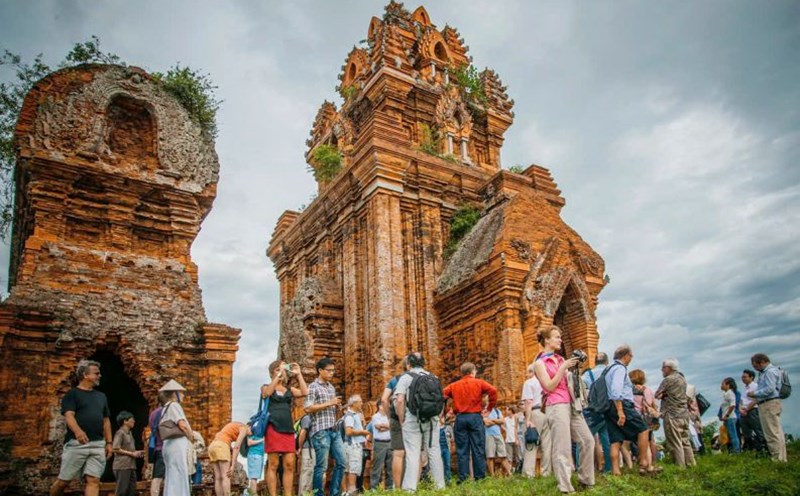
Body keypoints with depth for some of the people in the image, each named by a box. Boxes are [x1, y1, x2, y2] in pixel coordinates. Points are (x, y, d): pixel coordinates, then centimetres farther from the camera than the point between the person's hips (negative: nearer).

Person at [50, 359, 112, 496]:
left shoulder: (101, 396, 18)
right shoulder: (72, 394, 2)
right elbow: (69, 415, -14)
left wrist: (108, 442, 12)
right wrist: (78, 431, -33)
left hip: (98, 444, 4)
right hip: (76, 443, -4)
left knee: (94, 481, -5)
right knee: (64, 480, 3)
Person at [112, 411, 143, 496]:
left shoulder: (129, 433, 16)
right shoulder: (120, 433, -9)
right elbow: (115, 449, -17)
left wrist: (136, 453, 7)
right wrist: (132, 454, -15)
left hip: (130, 466, 9)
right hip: (122, 466, -9)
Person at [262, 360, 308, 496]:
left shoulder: (289, 389, 17)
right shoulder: (266, 387, 9)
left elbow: (304, 392, 1)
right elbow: (268, 393, -15)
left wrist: (298, 374, 1)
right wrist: (279, 375, -16)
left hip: (288, 429, 4)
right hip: (273, 429, -4)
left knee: (289, 465, 0)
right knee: (273, 465, -3)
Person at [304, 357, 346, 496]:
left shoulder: (332, 387, 17)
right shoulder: (313, 387, -6)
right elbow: (308, 408, -16)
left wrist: (337, 406, 3)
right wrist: (329, 403, -16)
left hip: (334, 430, 8)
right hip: (320, 431, -8)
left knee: (342, 461, 8)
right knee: (321, 466, -3)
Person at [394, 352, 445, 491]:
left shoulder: (406, 378, -2)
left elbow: (399, 401, -11)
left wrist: (401, 420, -1)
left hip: (412, 419, -3)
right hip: (432, 419, 3)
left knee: (412, 454, -3)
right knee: (434, 452, 10)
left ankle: (410, 488, -6)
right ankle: (440, 485, 15)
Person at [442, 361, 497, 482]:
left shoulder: (453, 386, 12)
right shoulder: (479, 383, 5)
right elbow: (493, 390, -10)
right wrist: (490, 407, 0)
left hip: (460, 418, 2)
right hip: (475, 417, -2)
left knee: (462, 451, 4)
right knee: (478, 449, 2)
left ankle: (463, 479, 2)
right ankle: (480, 477, 1)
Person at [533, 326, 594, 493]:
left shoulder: (560, 359, 17)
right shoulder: (540, 363, -2)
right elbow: (549, 387, -11)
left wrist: (573, 368, 3)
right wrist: (563, 367, -13)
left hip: (571, 404, 7)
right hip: (556, 406, -7)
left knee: (588, 440, 7)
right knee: (562, 448, -6)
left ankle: (586, 479, 21)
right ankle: (566, 487, -1)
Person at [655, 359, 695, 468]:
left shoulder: (668, 379, -11)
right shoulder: (682, 379, 15)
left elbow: (657, 395, -7)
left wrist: (662, 394, 11)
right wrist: (665, 394, 4)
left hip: (672, 415, -8)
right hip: (684, 414, 8)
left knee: (675, 444, -4)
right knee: (685, 442, 13)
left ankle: (680, 467, -5)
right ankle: (690, 465, 14)